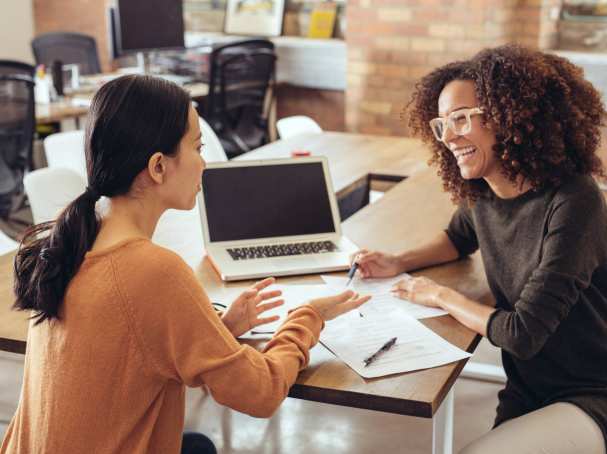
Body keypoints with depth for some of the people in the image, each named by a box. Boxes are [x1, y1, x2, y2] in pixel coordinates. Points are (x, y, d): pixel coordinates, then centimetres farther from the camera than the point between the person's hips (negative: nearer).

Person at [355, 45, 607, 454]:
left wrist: (443, 297, -9)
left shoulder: (572, 203, -23)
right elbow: (459, 238, 25)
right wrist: (399, 262, 7)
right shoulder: (482, 192, -1)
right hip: (525, 394, 7)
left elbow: (523, 334, -24)